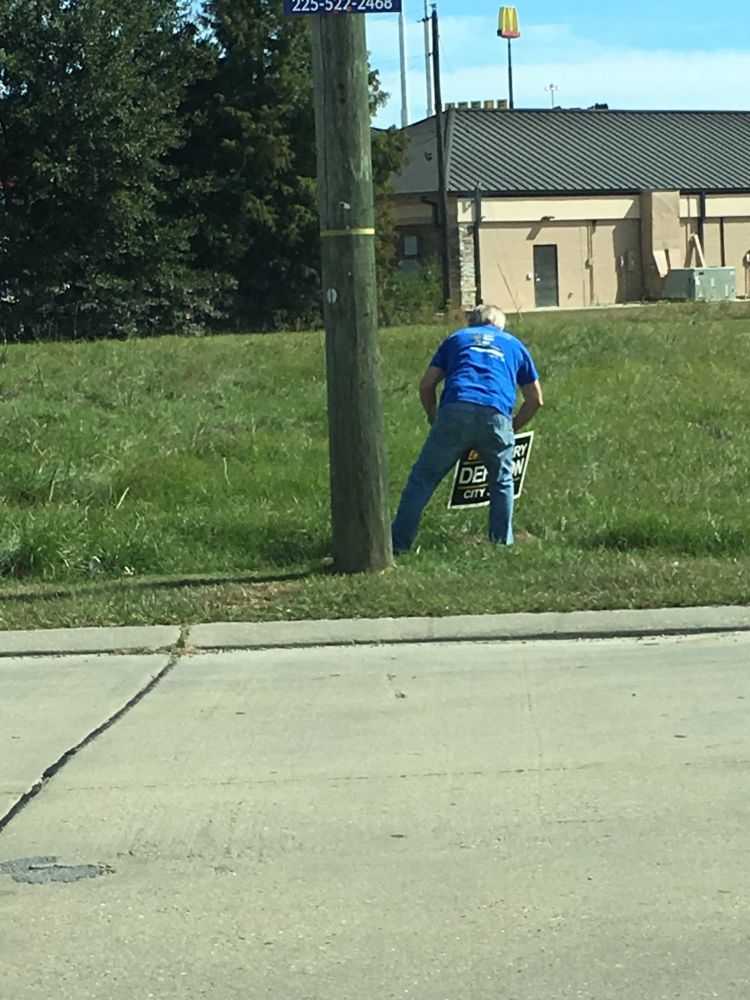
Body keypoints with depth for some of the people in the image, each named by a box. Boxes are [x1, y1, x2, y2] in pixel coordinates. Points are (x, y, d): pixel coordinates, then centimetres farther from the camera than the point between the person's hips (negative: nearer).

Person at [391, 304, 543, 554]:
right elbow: (535, 399, 28)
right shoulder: (513, 344, 30)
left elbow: (426, 386, 21)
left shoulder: (457, 337, 29)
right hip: (496, 416, 1)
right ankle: (502, 543, 17)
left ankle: (398, 543, 1)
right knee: (502, 482, 20)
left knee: (423, 479, 4)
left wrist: (433, 418, 34)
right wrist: (513, 428, 39)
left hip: (455, 411, 0)